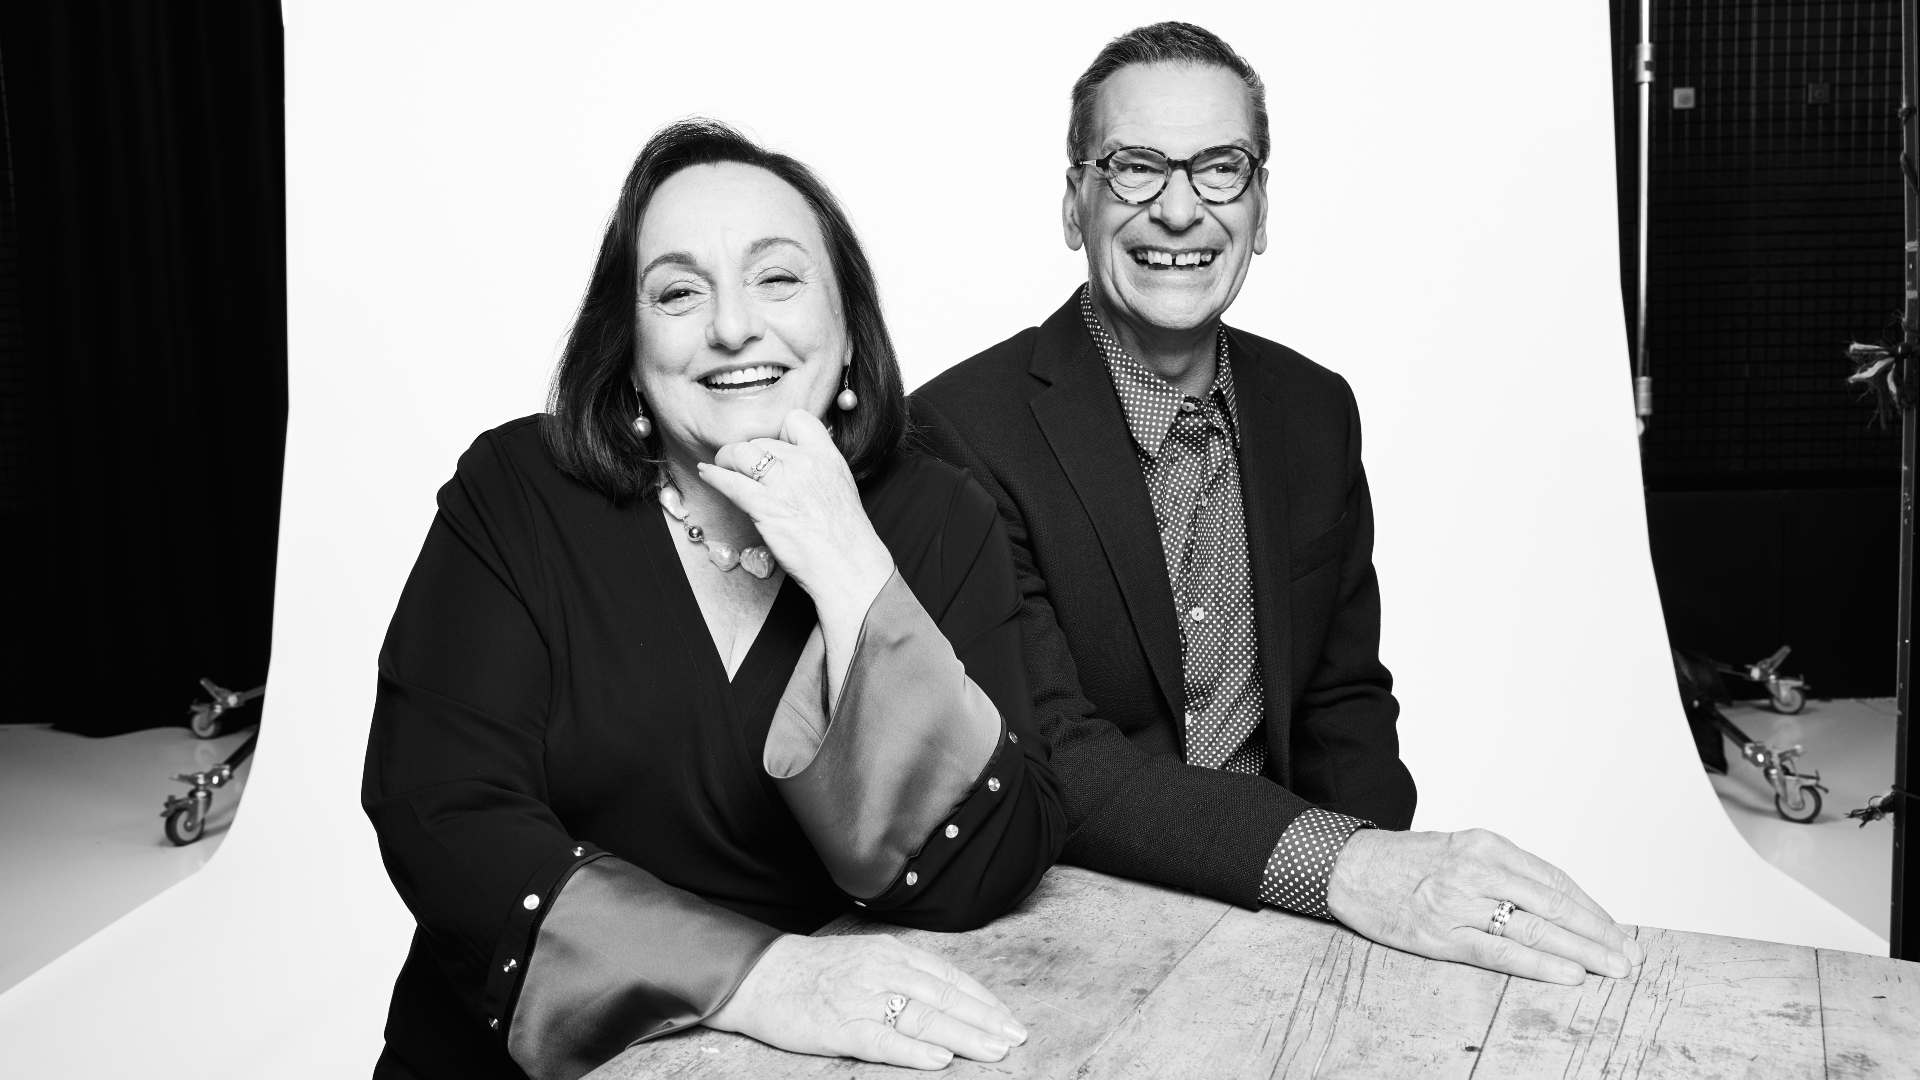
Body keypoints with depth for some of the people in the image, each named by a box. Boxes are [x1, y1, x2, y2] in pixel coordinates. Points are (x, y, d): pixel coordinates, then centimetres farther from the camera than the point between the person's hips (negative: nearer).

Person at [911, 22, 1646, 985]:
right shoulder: (967, 428, -15)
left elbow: (1343, 699, 9)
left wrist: (1382, 866, -11)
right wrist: (1339, 865, -33)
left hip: (1283, 920, 4)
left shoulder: (1316, 412, 4)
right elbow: (1045, 758, -21)